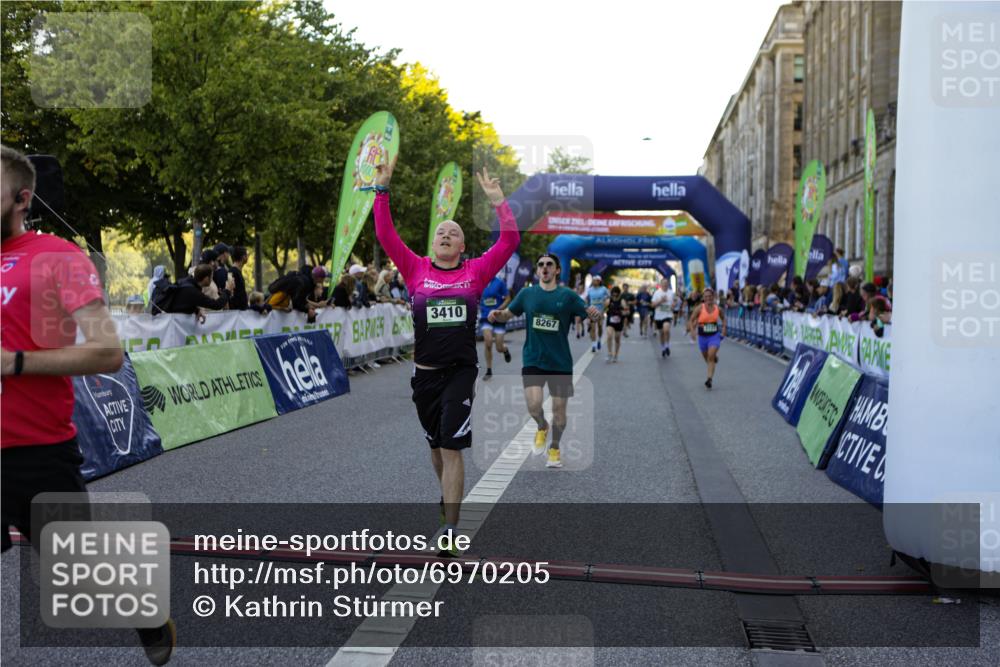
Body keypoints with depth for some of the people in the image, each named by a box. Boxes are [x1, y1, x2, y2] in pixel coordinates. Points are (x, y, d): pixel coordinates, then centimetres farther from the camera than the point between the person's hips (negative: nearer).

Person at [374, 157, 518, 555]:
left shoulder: (475, 272, 3)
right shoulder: (416, 270, 4)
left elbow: (510, 241, -3)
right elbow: (385, 235, -2)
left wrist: (497, 200, -7)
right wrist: (382, 188, -6)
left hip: (461, 373, -2)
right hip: (425, 373, 2)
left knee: (452, 448, -8)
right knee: (436, 445, 17)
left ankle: (450, 528, -5)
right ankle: (449, 494, 44)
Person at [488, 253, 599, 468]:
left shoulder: (567, 296, -1)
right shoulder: (527, 294, 4)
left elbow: (591, 314, -4)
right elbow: (508, 313, 13)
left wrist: (595, 313, -28)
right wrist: (497, 314, -9)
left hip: (560, 362, 0)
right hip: (533, 360, 0)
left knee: (559, 409, 6)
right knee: (533, 404, -17)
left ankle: (554, 450, 31)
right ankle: (542, 427, 19)